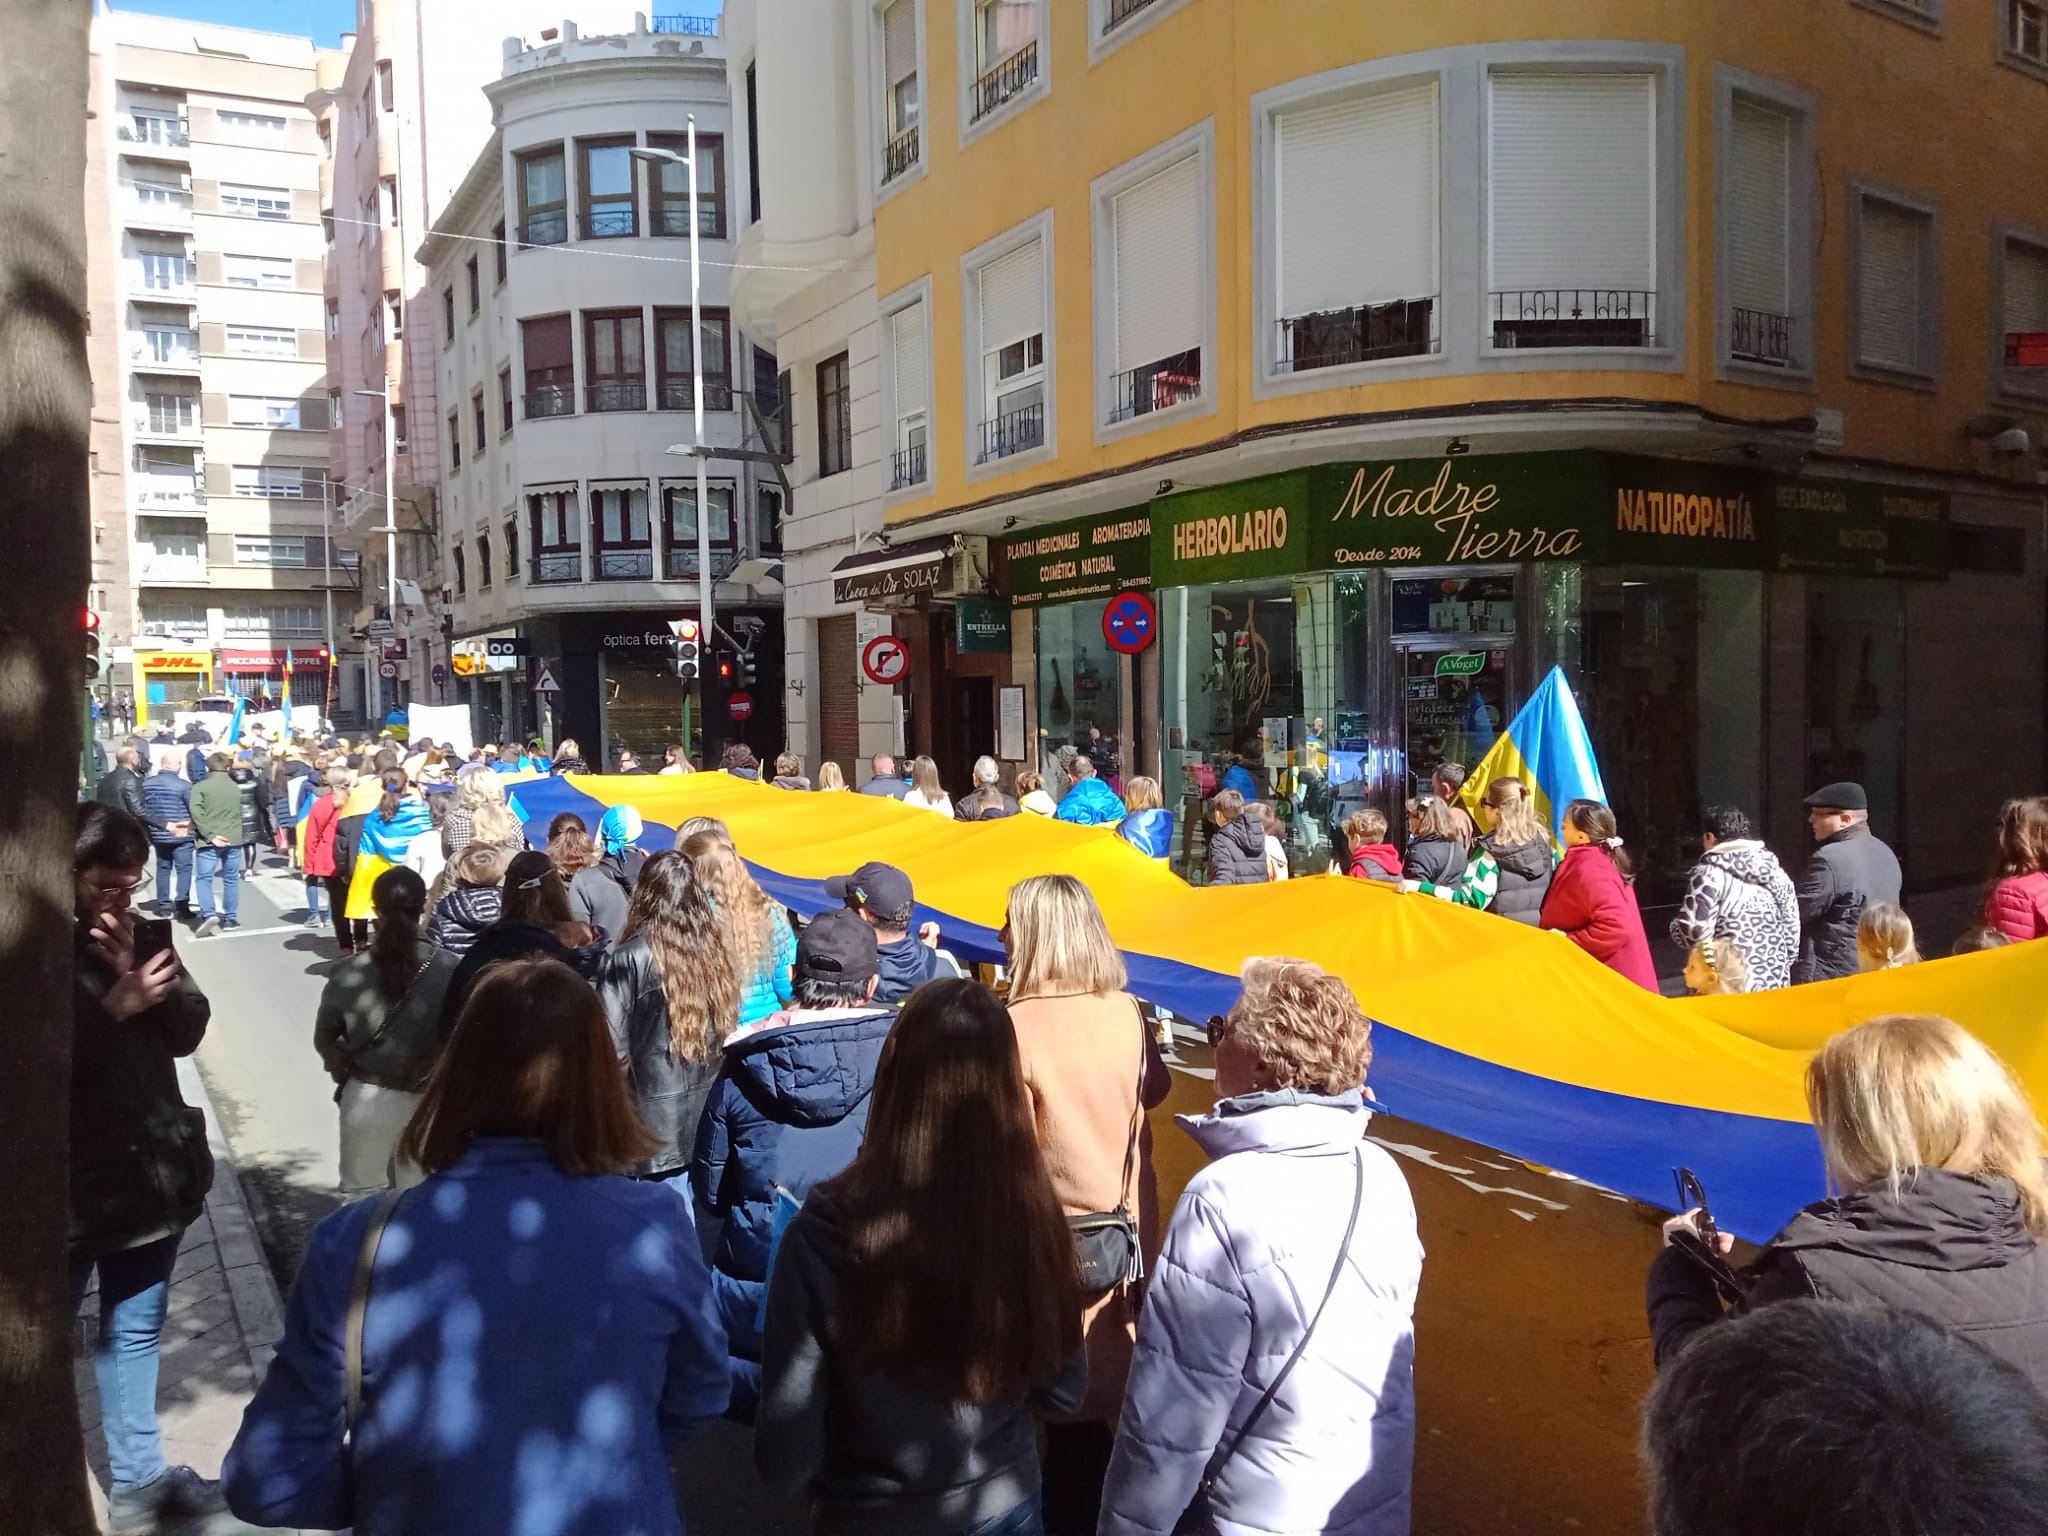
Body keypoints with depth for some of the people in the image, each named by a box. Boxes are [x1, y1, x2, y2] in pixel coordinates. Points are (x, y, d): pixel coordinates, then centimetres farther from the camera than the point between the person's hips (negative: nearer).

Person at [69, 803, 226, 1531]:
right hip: (66, 1182, -5)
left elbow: (188, 1030, -1)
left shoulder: (141, 937, 5)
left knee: (134, 1329, 16)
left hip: (150, 1168, 5)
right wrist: (113, 1007, -25)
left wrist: (135, 975, -15)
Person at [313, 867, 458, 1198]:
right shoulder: (448, 968, -17)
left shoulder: (349, 972, -13)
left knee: (361, 1197, 18)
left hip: (365, 1099, 1)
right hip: (427, 1101, 0)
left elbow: (324, 1041, -1)